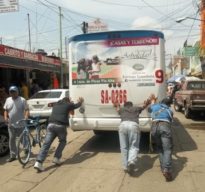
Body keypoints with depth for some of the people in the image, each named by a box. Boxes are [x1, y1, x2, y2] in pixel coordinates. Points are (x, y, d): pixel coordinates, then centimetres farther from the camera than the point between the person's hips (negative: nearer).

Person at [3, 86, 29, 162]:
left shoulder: (22, 100, -6)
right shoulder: (8, 100, 8)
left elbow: (26, 110, -11)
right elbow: (6, 110, 14)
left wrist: (26, 117, -28)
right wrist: (5, 117, -5)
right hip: (11, 124, 4)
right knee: (11, 139, 6)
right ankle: (13, 155, 16)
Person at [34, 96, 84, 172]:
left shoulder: (56, 105, 27)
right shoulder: (68, 105, 13)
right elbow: (77, 105, 31)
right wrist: (80, 101, 54)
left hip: (51, 125, 4)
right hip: (60, 126, -4)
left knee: (46, 144, -1)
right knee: (62, 141, 20)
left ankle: (38, 162, -12)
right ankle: (56, 158, 9)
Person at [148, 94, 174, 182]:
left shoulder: (155, 106, 31)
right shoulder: (170, 111, 29)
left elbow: (149, 109, 53)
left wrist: (153, 100, 70)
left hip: (154, 126, 2)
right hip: (165, 126, -2)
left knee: (159, 148, 18)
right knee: (167, 149, -3)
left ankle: (163, 168, 13)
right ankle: (167, 169, -21)